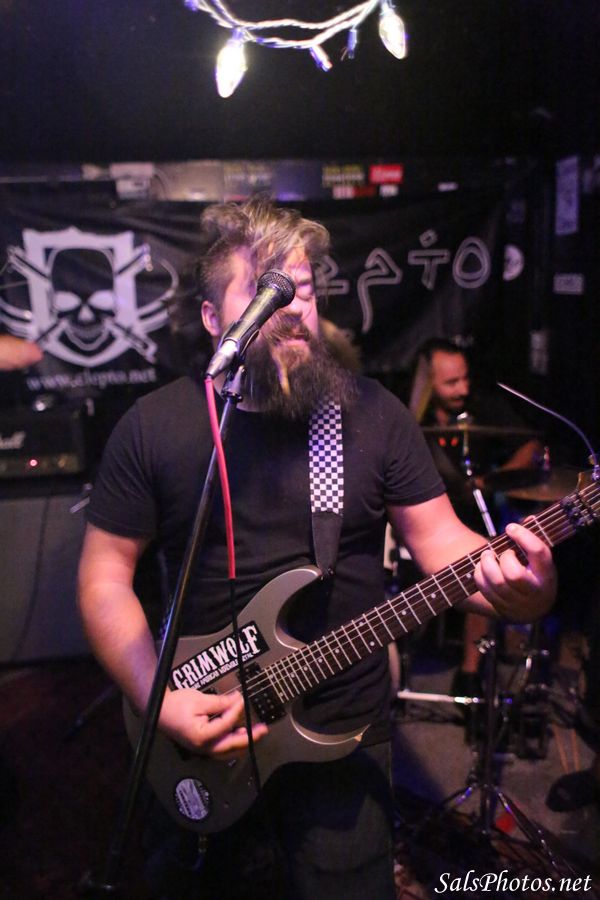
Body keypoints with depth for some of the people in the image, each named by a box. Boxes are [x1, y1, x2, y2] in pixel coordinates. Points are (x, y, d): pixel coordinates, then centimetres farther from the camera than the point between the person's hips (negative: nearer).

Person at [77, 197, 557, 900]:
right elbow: (104, 578, -4)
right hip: (197, 736, 1)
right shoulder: (153, 427, -7)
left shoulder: (373, 412, -5)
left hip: (345, 734, 0)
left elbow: (440, 536, -5)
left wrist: (517, 590, -25)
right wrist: (160, 700, -15)